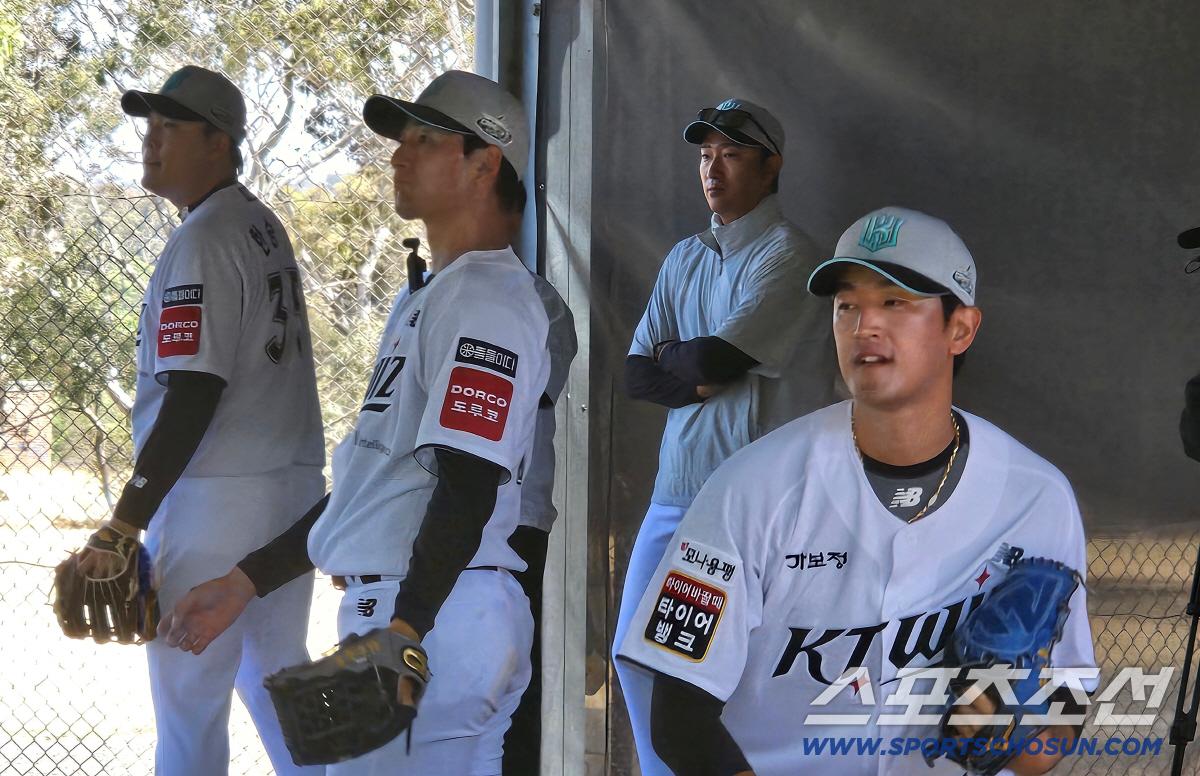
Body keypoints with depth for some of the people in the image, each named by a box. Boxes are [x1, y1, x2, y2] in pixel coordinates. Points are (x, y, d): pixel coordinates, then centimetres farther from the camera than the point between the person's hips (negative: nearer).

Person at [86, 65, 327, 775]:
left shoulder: (203, 240, -14)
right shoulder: (266, 226, 14)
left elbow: (192, 397, -21)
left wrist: (126, 523, -21)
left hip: (216, 499, -9)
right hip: (295, 488, 9)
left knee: (189, 695, -4)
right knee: (276, 675, 18)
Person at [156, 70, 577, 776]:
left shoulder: (488, 295, -10)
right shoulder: (423, 298, 23)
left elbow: (470, 486, -20)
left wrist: (401, 636, -28)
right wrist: (245, 582, 23)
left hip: (437, 617, -10)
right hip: (391, 612, 10)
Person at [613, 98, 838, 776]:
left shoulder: (786, 252, -7)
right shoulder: (684, 260, 17)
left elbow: (715, 359, -17)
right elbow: (637, 375, 9)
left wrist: (673, 360, 3)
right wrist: (706, 376, -7)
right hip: (677, 491, 8)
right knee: (637, 651, 9)